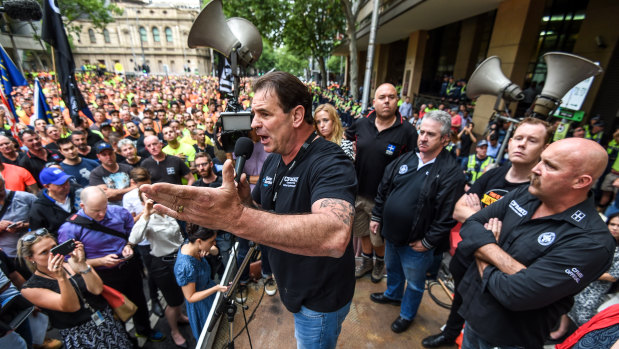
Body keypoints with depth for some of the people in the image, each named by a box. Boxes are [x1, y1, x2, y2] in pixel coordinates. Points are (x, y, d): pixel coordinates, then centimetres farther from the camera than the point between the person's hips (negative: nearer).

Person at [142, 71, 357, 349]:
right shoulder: (273, 160, -2)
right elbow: (261, 213, 7)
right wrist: (244, 201, -16)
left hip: (321, 300, -6)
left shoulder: (330, 162, -29)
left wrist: (237, 217, -52)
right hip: (292, 289, 7)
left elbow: (334, 237, -46)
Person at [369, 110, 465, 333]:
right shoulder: (405, 159, -1)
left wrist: (427, 242, -17)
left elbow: (447, 215, -21)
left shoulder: (451, 173, -20)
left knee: (414, 283, 18)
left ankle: (407, 314, 45)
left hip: (416, 243, -6)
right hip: (391, 233, 6)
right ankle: (393, 294, 58)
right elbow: (383, 189, 6)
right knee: (392, 268, 30)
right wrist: (376, 216, 6)